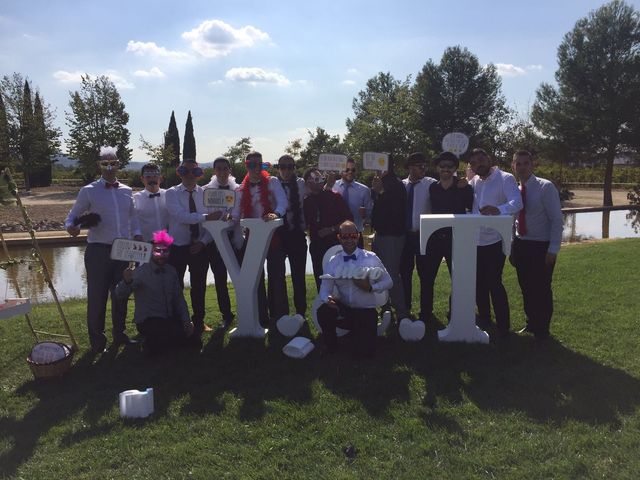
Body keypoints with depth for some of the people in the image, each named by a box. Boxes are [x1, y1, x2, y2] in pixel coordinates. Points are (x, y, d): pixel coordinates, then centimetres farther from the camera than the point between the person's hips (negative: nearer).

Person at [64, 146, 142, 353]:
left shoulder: (126, 191, 10)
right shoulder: (88, 191, -2)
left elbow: (133, 217, 17)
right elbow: (73, 215, 2)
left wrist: (137, 235, 1)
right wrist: (71, 226, -19)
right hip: (98, 251, -4)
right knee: (97, 296, 1)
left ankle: (119, 334, 29)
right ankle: (97, 341, 15)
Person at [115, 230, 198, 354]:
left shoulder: (171, 271, 6)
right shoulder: (141, 272, -10)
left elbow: (179, 299, 11)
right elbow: (120, 294, -22)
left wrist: (187, 321, 0)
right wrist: (126, 281, -44)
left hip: (169, 321, 6)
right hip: (148, 321, -6)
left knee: (194, 341, -10)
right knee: (179, 335, -28)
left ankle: (157, 343, 9)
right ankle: (152, 343, -1)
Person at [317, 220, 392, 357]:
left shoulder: (371, 258, -3)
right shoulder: (333, 262, 1)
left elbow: (388, 282, 2)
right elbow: (325, 290, -4)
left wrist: (370, 287, -17)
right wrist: (328, 299, -28)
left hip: (366, 311, -1)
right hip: (343, 309, 1)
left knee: (364, 350, -19)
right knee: (323, 312, -32)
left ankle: (359, 332, 19)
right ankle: (330, 345, -1)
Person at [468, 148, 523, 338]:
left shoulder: (505, 179, -8)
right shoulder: (474, 181, 11)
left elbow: (517, 203, -25)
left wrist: (498, 209, -42)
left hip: (495, 240, -6)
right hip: (476, 240, 6)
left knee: (494, 283, -7)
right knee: (479, 282, 15)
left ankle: (503, 327, 6)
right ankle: (484, 319, 32)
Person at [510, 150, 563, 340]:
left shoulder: (546, 187, -11)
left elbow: (556, 219, -12)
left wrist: (553, 250, -16)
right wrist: (512, 248, 10)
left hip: (541, 247, -5)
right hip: (520, 245, 5)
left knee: (542, 290, 4)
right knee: (526, 288, 15)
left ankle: (542, 330, 21)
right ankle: (531, 324, 33)